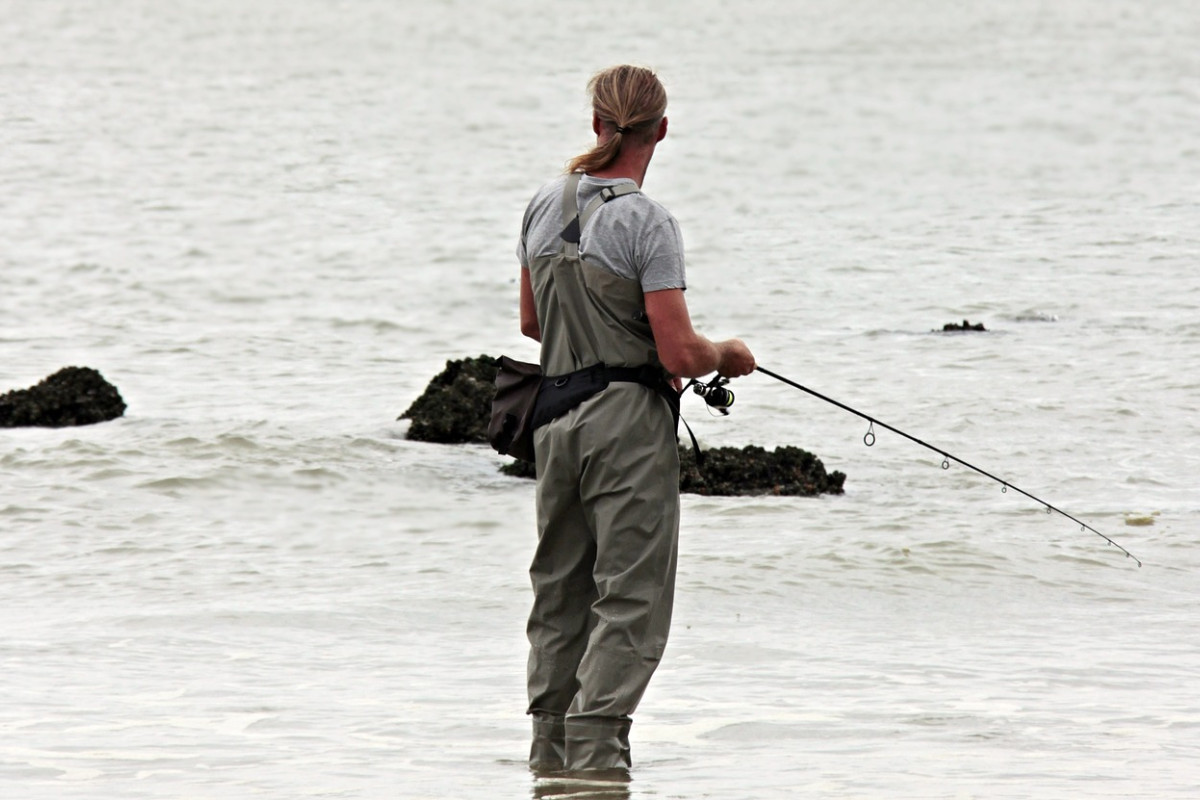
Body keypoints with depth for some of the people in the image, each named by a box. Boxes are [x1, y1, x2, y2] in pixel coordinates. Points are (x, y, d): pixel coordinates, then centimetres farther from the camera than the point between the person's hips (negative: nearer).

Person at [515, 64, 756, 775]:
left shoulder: (545, 206, 6)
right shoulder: (646, 223, -15)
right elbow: (680, 354, -17)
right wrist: (729, 354, 3)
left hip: (557, 416, 7)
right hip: (630, 422, -7)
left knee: (560, 590, 16)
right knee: (631, 597, -4)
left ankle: (551, 746, 21)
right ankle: (595, 752, -11)